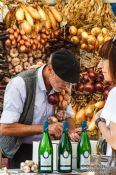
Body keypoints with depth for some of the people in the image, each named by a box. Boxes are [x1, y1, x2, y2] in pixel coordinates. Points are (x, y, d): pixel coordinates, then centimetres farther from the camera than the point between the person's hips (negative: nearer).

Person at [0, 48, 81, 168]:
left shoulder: (63, 86, -3)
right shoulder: (21, 84, -20)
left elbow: (67, 116, 13)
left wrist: (72, 131, -10)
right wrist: (44, 128, -25)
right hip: (22, 152, -5)